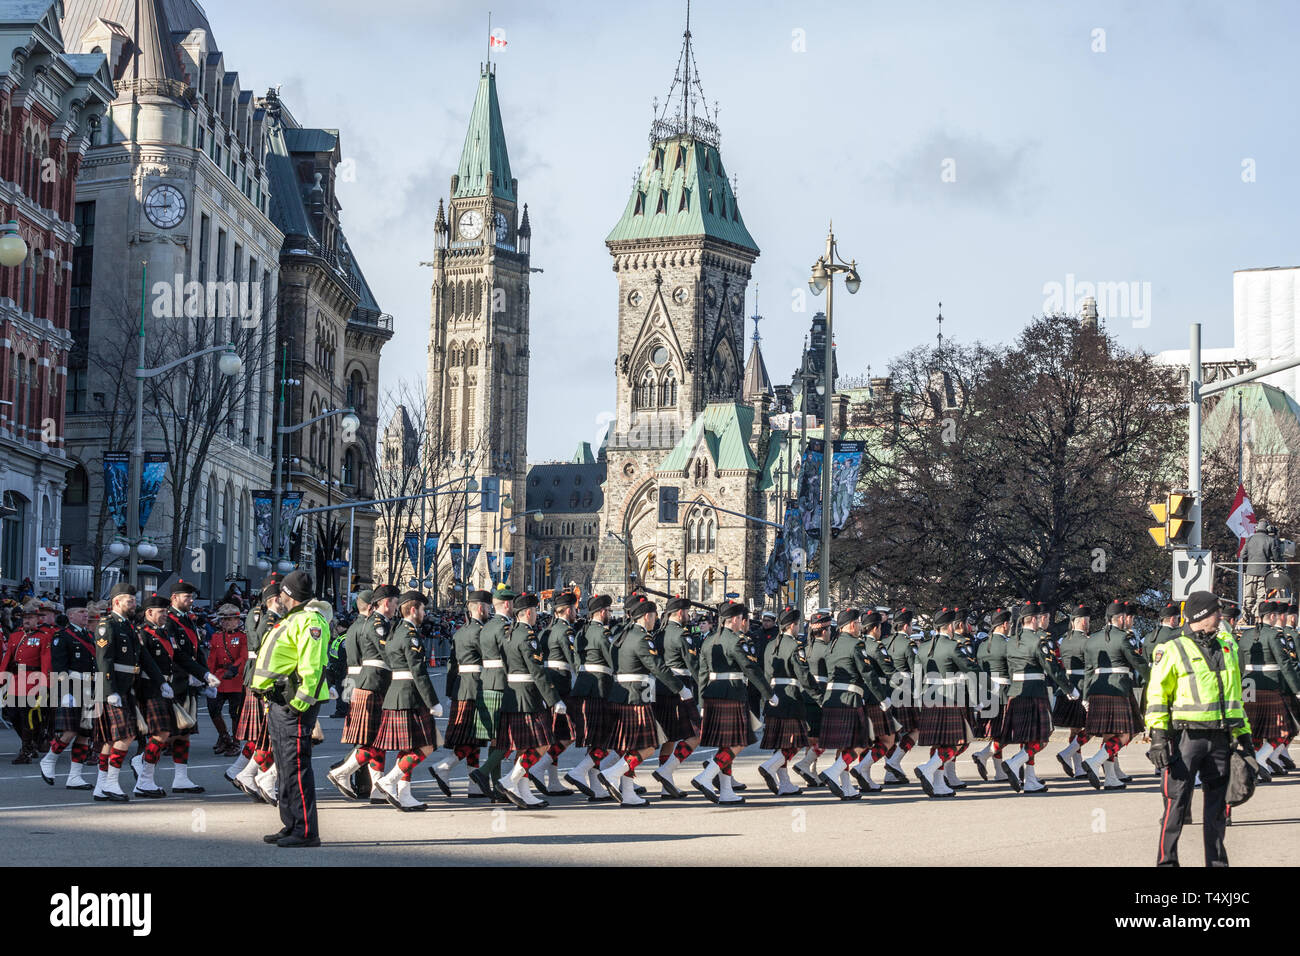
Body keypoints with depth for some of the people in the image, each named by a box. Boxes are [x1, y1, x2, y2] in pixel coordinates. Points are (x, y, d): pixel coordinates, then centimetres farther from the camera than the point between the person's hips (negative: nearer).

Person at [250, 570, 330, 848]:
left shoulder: (309, 621, -13)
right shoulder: (290, 620, 21)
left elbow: (312, 667, -21)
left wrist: (299, 703, -24)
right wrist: (272, 701, 22)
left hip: (294, 705, -11)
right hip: (279, 703, 11)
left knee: (296, 767, -11)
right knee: (285, 768, 14)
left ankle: (306, 832, -11)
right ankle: (291, 826, 21)